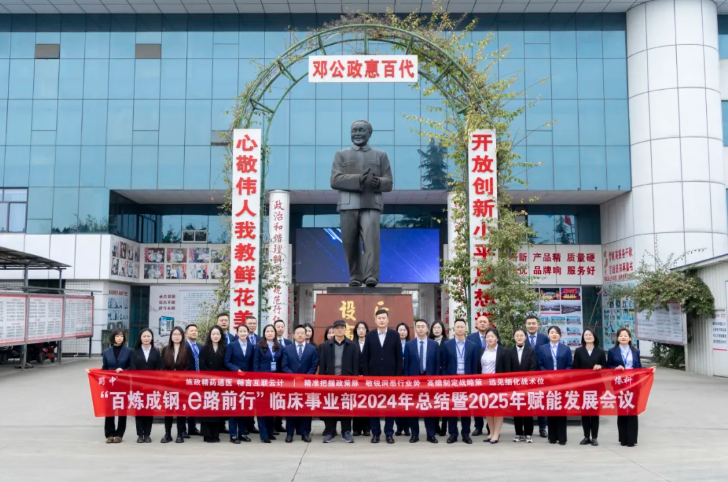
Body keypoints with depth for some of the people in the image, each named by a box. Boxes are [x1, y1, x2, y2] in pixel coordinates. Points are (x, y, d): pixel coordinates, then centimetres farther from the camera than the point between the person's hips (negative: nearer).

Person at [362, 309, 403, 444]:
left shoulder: (395, 335, 1)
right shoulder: (370, 335, 4)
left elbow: (399, 357, 1)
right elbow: (365, 357, 4)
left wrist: (398, 376, -5)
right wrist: (366, 375, -3)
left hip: (390, 376, -1)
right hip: (373, 376, 1)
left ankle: (389, 433, 12)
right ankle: (375, 433, 13)